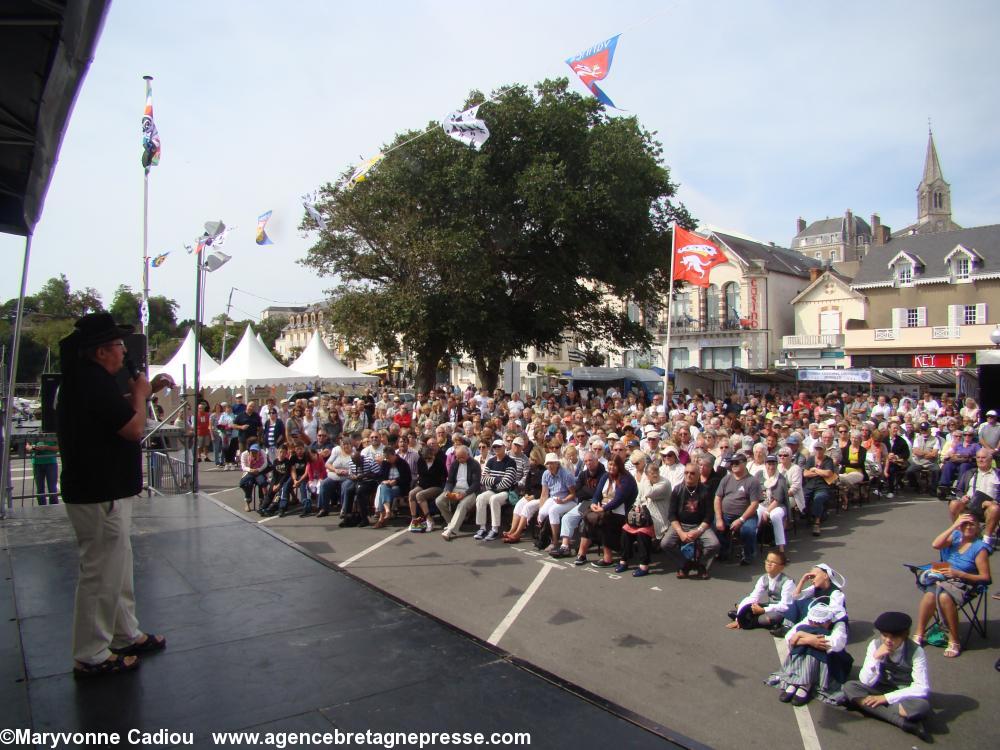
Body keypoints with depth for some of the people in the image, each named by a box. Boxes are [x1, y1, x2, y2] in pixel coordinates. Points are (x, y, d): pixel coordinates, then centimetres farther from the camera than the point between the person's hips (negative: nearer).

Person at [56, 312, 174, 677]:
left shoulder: (83, 378, 12)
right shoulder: (96, 383, -21)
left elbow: (115, 413, 24)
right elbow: (134, 428, -21)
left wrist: (147, 392, 14)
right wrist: (140, 393, -6)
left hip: (98, 491, 11)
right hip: (100, 496, -11)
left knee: (117, 569, 20)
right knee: (101, 575, 0)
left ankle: (126, 635, 33)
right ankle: (91, 656, 13)